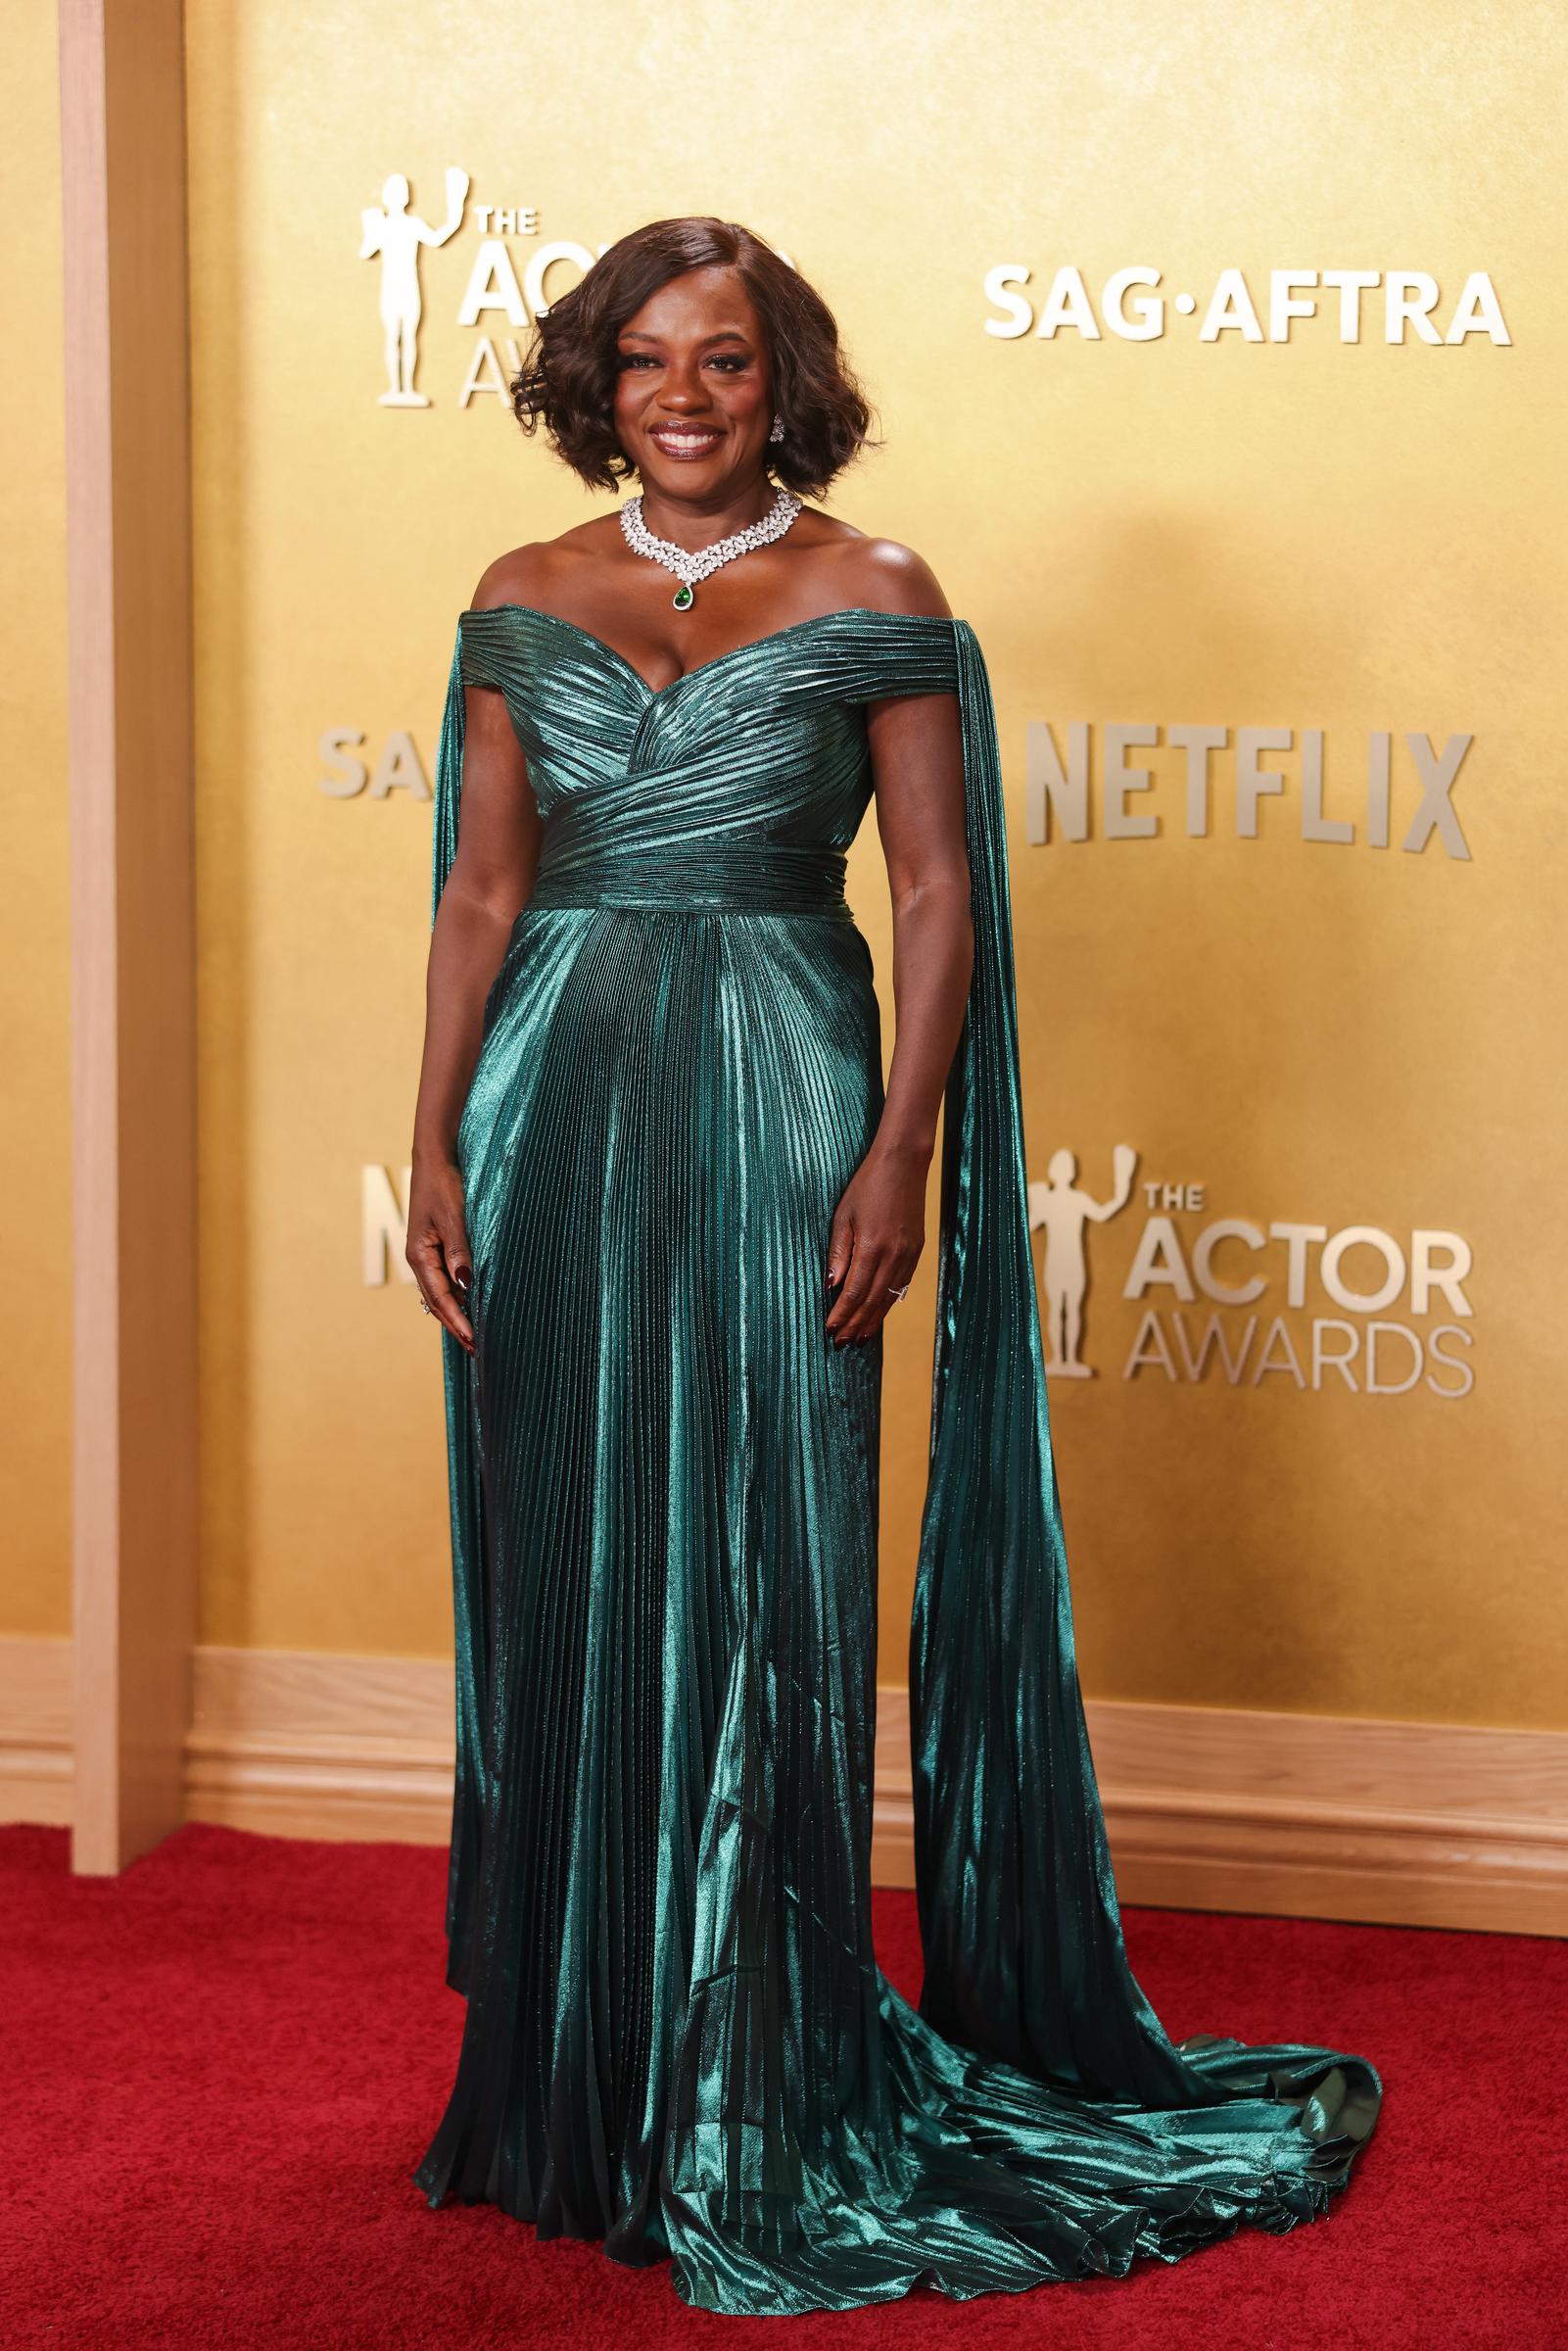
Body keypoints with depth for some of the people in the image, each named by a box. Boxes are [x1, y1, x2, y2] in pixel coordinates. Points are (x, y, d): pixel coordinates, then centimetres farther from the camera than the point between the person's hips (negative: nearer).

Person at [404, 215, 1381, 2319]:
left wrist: (901, 1152, -11)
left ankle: (755, 2118, 7)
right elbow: (483, 890, 10)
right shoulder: (524, 608, 10)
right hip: (556, 1115, 3)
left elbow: (940, 896, -2)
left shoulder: (876, 601, 1)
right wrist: (435, 1143, 2)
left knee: (754, 1593, -2)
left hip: (776, 1114, -3)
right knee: (562, 1589, 7)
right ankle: (569, 2087, 19)